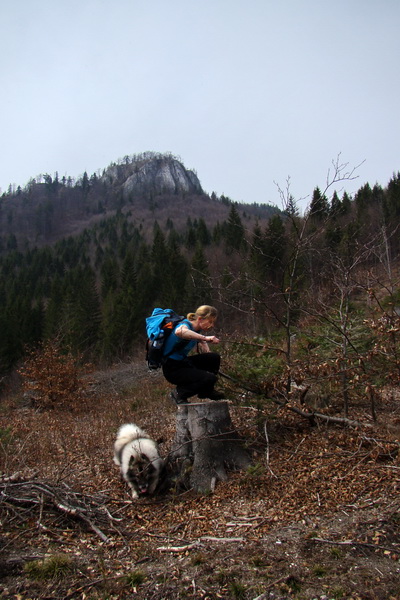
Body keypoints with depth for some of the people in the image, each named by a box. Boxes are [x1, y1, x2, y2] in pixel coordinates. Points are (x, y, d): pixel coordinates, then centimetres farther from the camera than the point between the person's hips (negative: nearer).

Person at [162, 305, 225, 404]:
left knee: (215, 357, -3)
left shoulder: (198, 330, 5)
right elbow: (179, 331, -50)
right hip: (173, 369, -8)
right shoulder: (185, 325, -22)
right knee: (210, 378, -20)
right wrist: (205, 338, -54)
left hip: (184, 362, 9)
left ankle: (206, 391, 15)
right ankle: (179, 393, -2)